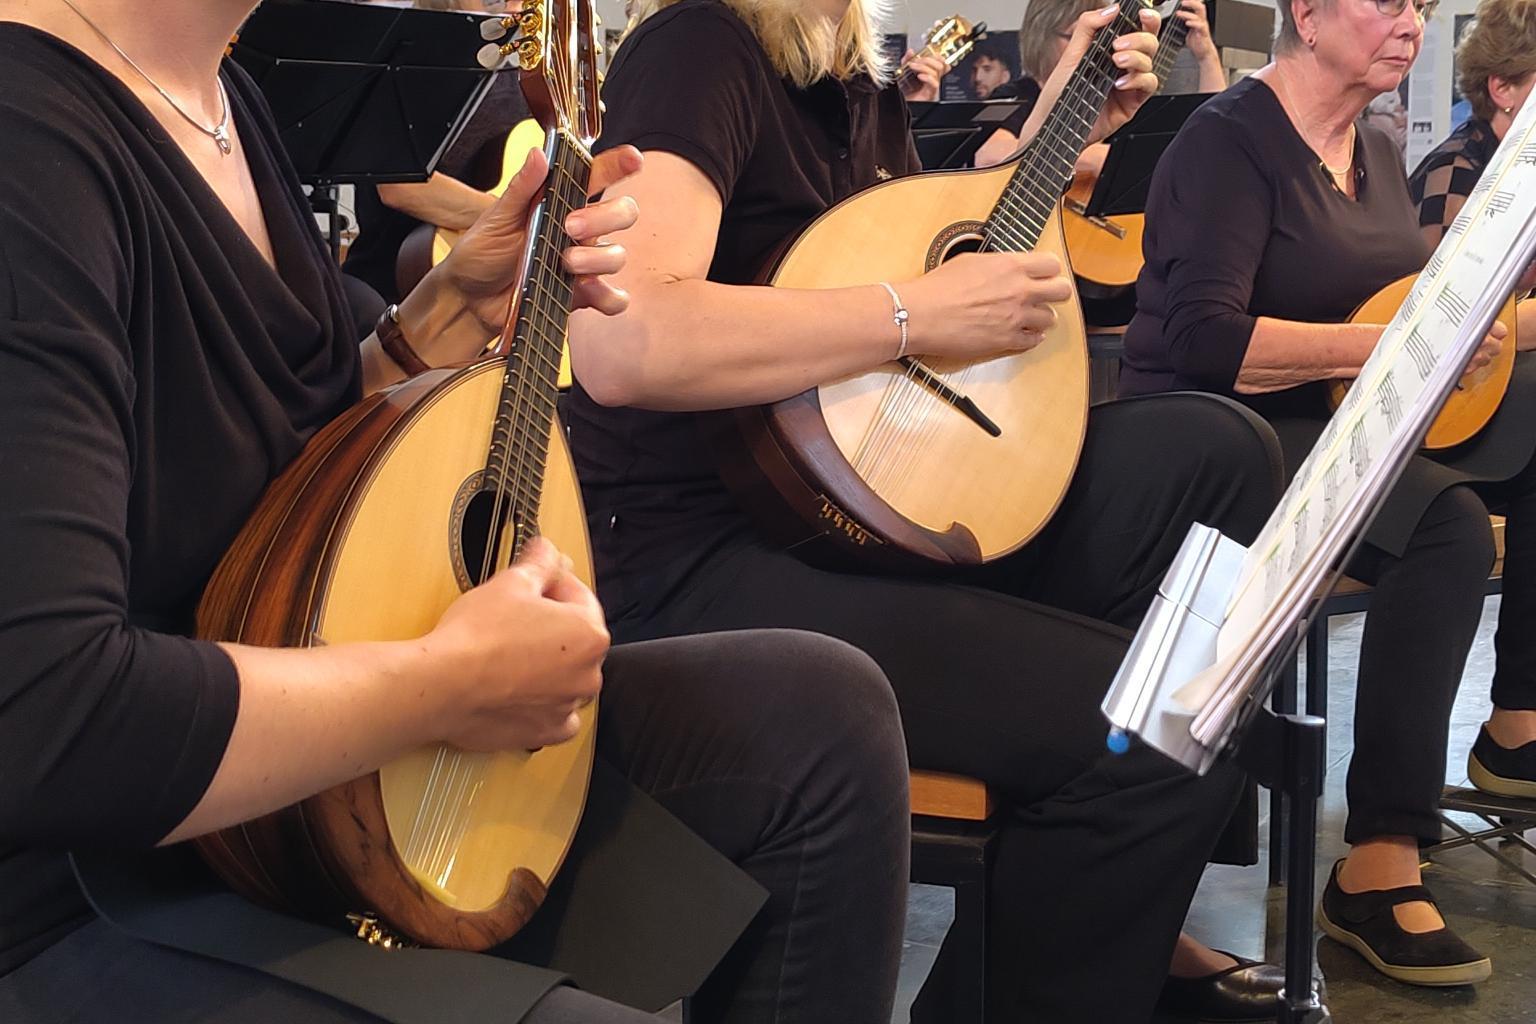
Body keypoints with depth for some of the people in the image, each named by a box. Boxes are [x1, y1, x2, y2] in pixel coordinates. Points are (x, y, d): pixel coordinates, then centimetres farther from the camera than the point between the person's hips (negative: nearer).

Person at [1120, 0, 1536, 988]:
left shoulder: (1377, 152, 15)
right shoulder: (1230, 141, -11)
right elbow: (1205, 340, -24)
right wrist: (1397, 343, -23)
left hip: (1353, 419, 9)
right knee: (1448, 523, -30)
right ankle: (1380, 869, -25)